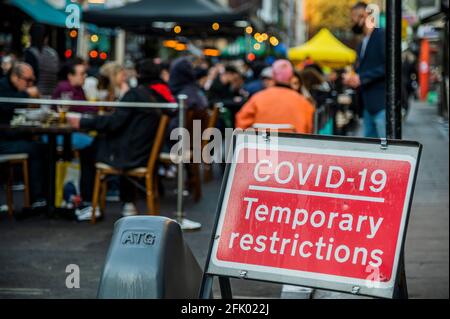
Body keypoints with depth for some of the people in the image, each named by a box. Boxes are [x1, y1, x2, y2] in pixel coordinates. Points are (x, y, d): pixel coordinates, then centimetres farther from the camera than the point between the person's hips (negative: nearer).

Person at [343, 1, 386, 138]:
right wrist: (351, 78, 1)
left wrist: (361, 78, -17)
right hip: (368, 104, 9)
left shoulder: (382, 36, -7)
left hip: (382, 103, -9)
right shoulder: (363, 43, 20)